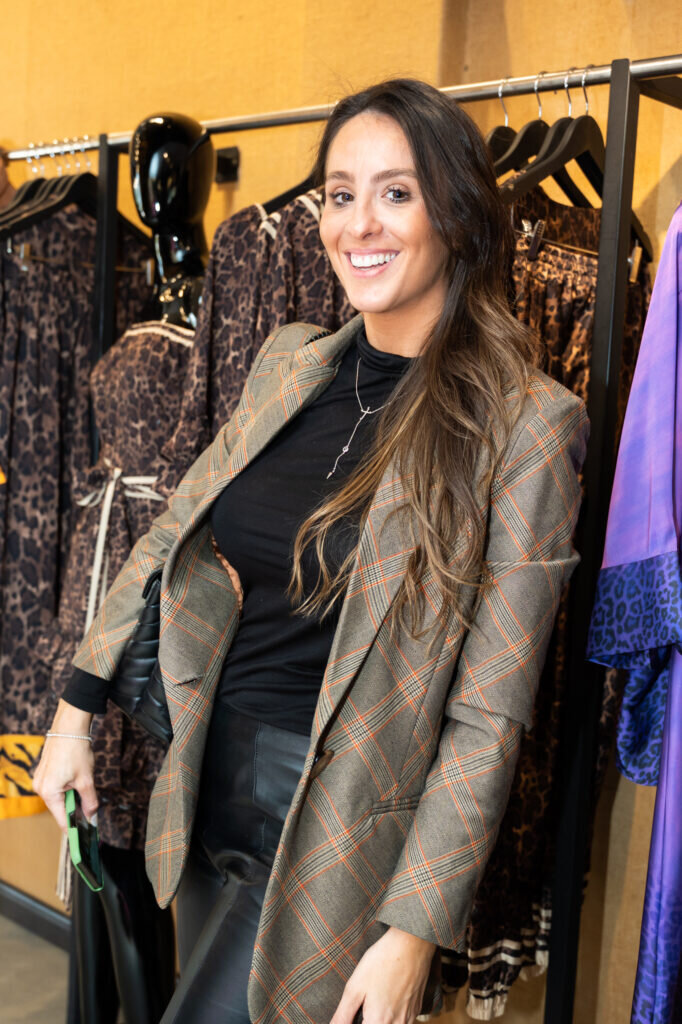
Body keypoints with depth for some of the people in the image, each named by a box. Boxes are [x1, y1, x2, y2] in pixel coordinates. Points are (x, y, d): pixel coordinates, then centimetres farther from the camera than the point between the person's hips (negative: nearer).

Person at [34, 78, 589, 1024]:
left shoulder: (525, 423, -15)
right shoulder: (286, 363, 2)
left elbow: (488, 713, -14)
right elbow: (178, 537, 12)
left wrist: (415, 928, -14)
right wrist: (78, 704, 12)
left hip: (338, 830, -5)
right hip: (207, 784, 6)